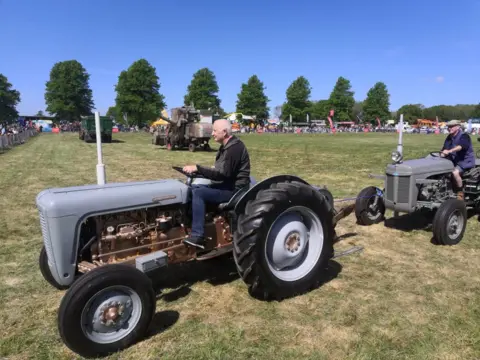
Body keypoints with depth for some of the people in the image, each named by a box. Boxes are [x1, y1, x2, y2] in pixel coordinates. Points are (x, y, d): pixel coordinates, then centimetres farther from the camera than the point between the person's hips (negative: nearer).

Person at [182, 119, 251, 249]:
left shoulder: (234, 148, -20)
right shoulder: (227, 146, 12)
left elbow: (223, 175, -27)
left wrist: (197, 168, -26)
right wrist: (199, 170, 7)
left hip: (234, 189, -10)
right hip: (227, 185, 10)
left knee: (198, 193, -22)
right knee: (194, 188, 3)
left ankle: (197, 236, -22)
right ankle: (187, 221, 6)